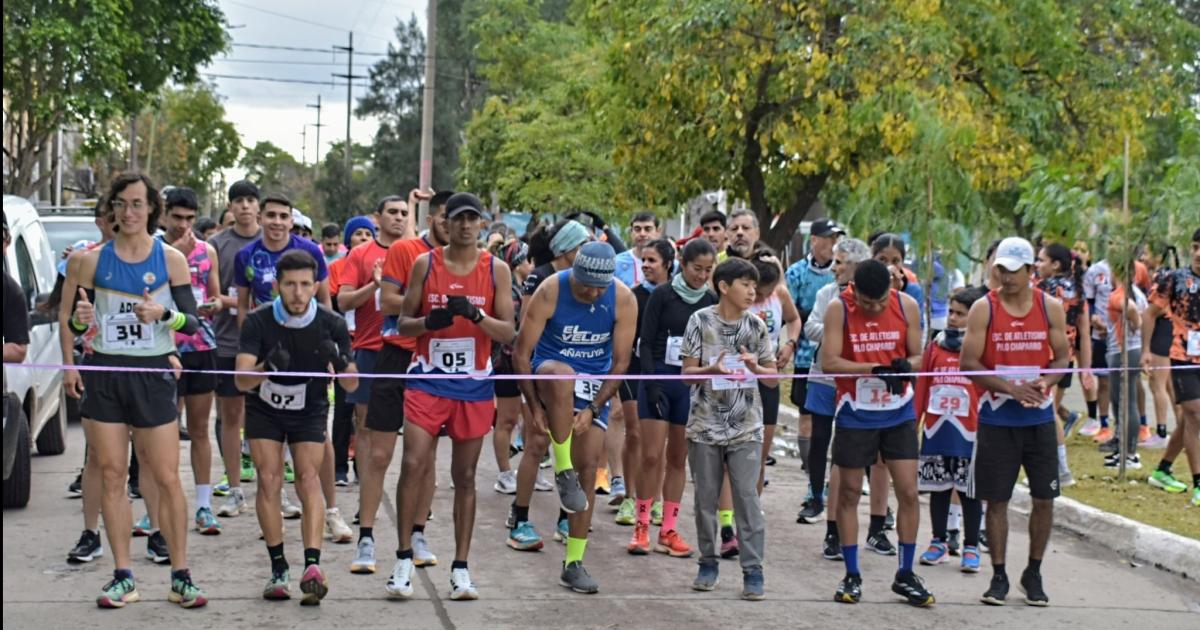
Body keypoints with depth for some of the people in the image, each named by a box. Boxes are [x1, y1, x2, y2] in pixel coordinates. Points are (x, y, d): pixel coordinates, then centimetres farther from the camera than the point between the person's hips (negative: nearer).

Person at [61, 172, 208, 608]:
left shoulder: (171, 259, 2)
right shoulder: (93, 260, 5)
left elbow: (193, 322, 1)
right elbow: (73, 321, 9)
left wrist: (163, 313, -19)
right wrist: (79, 318, -14)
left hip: (153, 375, -1)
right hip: (103, 373, 2)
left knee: (167, 478, -4)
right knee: (111, 474, 2)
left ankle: (180, 577, 3)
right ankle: (122, 577, 9)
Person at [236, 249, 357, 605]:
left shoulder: (332, 324, -17)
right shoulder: (258, 321, -20)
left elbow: (351, 386, -13)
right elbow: (241, 380, -26)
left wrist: (341, 364, -35)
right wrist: (266, 368, -47)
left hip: (309, 411, 0)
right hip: (264, 409, 0)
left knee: (308, 478, -16)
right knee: (269, 478, -12)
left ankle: (312, 565, -28)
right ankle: (278, 569, -4)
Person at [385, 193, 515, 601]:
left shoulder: (496, 269, 2)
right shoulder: (425, 264, 2)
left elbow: (508, 332, -1)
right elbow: (403, 324, 5)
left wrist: (476, 315, -19)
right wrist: (429, 321, -16)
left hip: (474, 386, 1)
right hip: (428, 380, -1)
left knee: (465, 475, 6)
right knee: (413, 464, -12)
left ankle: (460, 568, 13)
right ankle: (404, 560, -1)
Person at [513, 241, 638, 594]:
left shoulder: (624, 301, -12)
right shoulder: (549, 293, -18)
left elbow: (620, 362, -7)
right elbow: (521, 353, -12)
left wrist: (593, 409, -16)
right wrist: (534, 405, -16)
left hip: (595, 383, 3)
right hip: (550, 370, -2)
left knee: (588, 465, -4)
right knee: (563, 376, -40)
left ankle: (574, 564, 5)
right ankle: (563, 472, -26)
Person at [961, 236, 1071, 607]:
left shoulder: (1051, 308, 2)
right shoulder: (983, 309, -5)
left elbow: (1062, 356, 7)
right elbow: (968, 363, -9)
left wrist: (1045, 382, -15)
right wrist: (1010, 387, -20)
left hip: (1039, 418, 2)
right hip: (997, 419, -2)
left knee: (1044, 497, 3)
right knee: (996, 500, 2)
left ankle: (1034, 573, 19)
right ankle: (999, 577, 14)